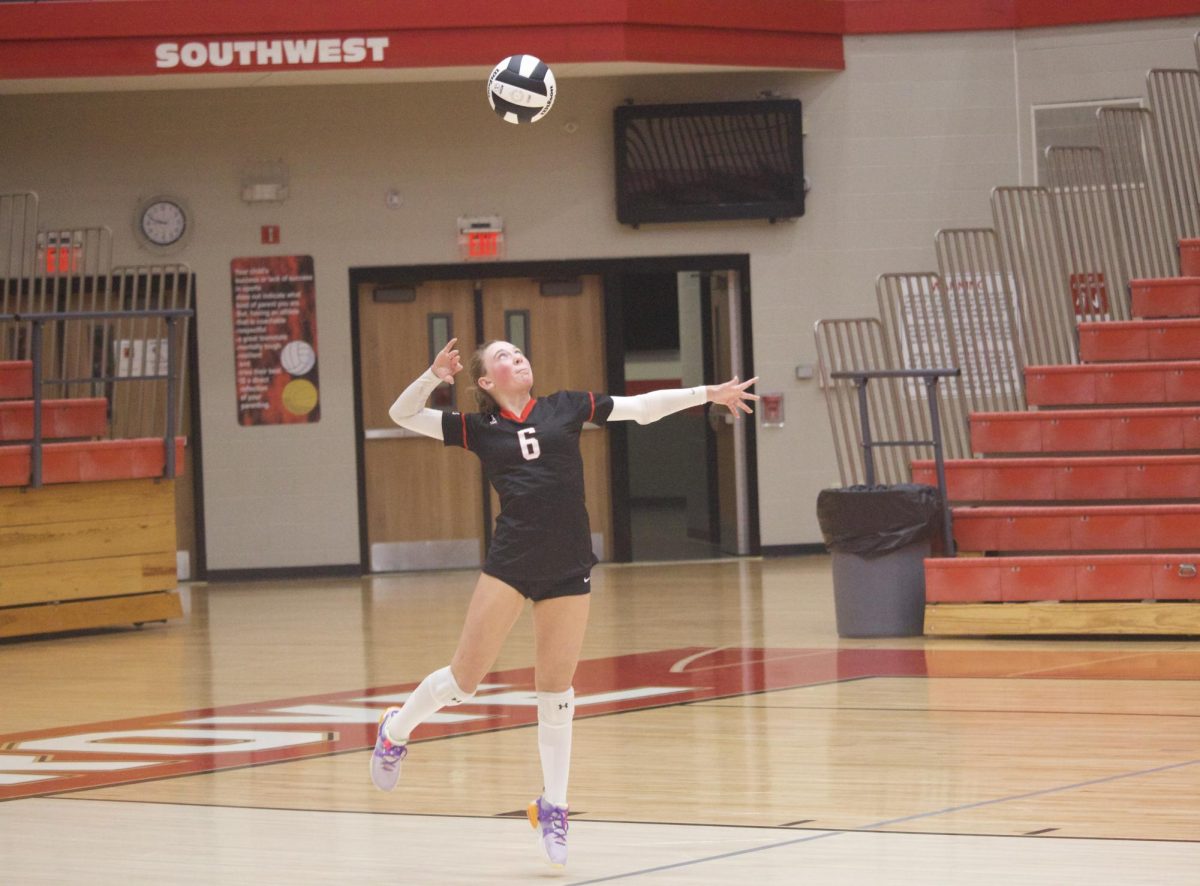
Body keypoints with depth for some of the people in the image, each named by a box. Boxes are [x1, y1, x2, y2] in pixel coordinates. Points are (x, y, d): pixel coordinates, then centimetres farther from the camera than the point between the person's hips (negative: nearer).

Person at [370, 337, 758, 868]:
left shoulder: (566, 407, 10)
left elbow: (641, 407, 12)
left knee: (556, 691, 6)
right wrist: (436, 375, -8)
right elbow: (402, 415, 7)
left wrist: (707, 394, 7)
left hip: (568, 571, 1)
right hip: (510, 564, -1)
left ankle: (552, 810, 16)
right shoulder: (478, 428, 6)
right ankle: (395, 731, 28)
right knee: (465, 676, 0)